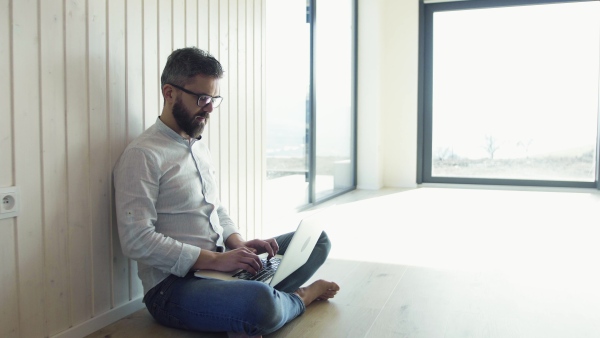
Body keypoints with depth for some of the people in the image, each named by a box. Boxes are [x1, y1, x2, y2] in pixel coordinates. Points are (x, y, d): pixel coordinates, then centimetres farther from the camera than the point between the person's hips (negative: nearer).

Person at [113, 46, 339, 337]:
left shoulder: (200, 148, 15)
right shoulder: (141, 155, -12)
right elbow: (137, 240, -20)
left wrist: (239, 244, 0)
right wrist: (215, 259, -22)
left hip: (219, 265, 9)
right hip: (172, 285, -8)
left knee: (317, 240, 6)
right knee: (260, 304, -37)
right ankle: (300, 297, 0)